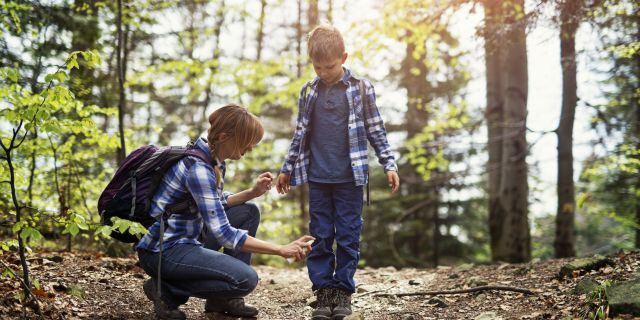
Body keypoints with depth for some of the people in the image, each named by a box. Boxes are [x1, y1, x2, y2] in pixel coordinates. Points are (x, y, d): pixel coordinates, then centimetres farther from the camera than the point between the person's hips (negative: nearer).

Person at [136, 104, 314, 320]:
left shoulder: (214, 160, 5)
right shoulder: (198, 168, -24)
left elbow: (216, 206, 20)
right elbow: (224, 234, -26)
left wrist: (253, 192, 4)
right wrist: (282, 250, -23)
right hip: (162, 251, -10)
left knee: (248, 213, 11)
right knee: (246, 279, -21)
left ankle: (222, 299, 10)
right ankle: (167, 290, -4)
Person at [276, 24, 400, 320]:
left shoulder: (361, 89, -1)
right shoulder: (308, 92, 7)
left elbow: (376, 131, 3)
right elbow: (300, 135, 14)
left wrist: (389, 164, -3)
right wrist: (287, 169, 16)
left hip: (350, 177, -2)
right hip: (317, 177, 2)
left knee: (348, 236, 3)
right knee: (320, 236, 5)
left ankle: (343, 290, 13)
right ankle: (323, 290, 11)